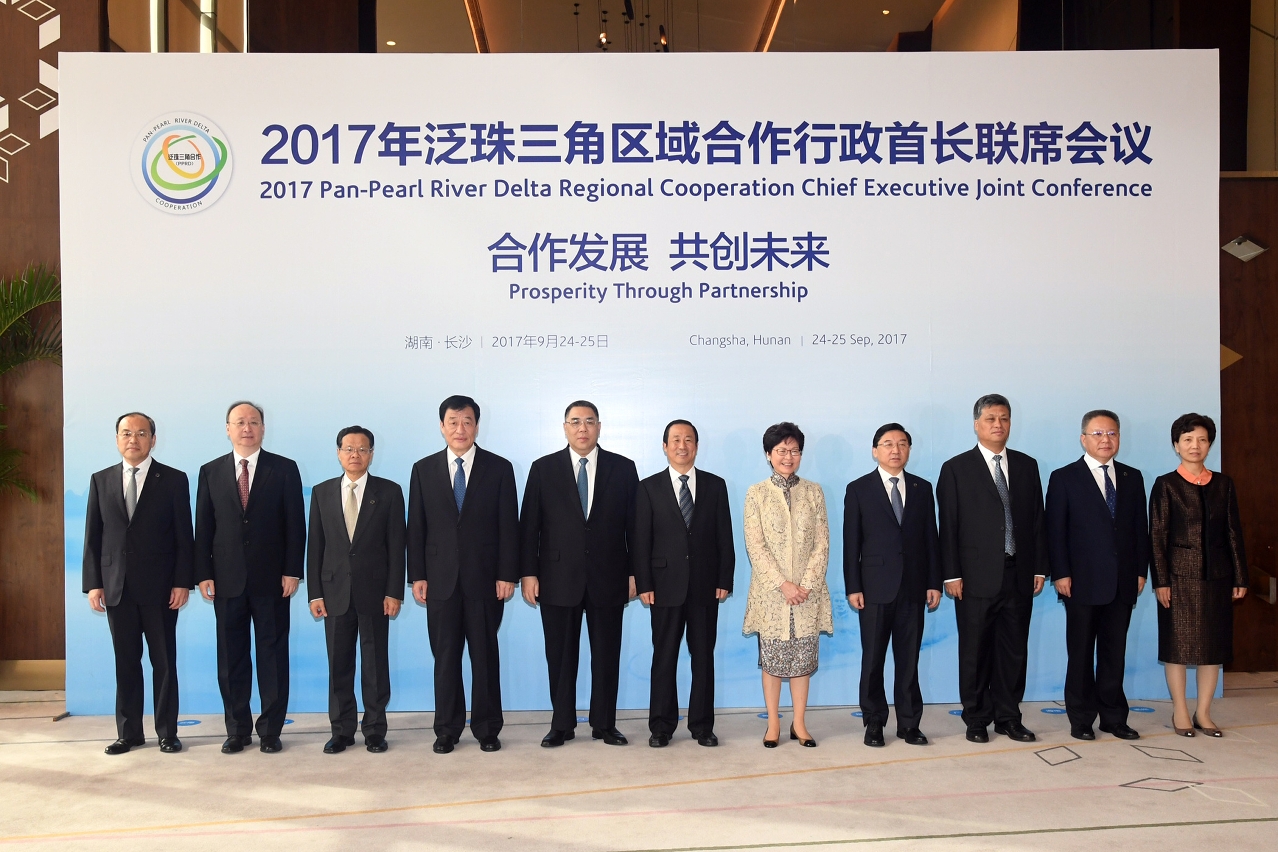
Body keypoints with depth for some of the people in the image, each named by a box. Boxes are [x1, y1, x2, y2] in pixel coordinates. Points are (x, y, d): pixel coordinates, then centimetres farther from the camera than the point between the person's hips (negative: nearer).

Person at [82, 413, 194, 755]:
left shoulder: (174, 480, 1)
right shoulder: (101, 480, 10)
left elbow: (184, 537, -2)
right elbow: (92, 537, 8)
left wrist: (183, 582, -8)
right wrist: (93, 583, 1)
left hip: (160, 588, -2)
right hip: (116, 588, 3)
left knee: (164, 662, 4)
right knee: (126, 662, 8)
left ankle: (167, 732, 12)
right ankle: (129, 732, 18)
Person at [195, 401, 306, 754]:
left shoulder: (285, 469, 1)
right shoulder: (210, 472, 7)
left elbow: (295, 524, -1)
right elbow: (203, 527, 6)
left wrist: (292, 571, -7)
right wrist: (204, 574, -2)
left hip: (271, 578, -2)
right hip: (227, 579, 2)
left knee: (272, 655, 4)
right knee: (231, 658, 7)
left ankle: (270, 729, 13)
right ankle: (237, 729, 18)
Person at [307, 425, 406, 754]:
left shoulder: (389, 492, 0)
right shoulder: (322, 492, 7)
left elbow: (396, 545, -2)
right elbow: (315, 545, 6)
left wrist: (394, 592, -8)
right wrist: (315, 593, 0)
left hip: (374, 592, -2)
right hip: (335, 592, 2)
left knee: (376, 664, 5)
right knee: (339, 665, 7)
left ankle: (375, 730, 16)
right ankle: (342, 730, 19)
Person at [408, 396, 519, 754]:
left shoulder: (499, 468, 1)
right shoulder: (424, 469, 6)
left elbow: (508, 526, -1)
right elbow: (416, 527, 5)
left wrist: (508, 575, -7)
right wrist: (417, 576, -1)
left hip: (485, 578, -1)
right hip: (441, 578, 1)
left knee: (485, 655, 6)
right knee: (445, 657, 6)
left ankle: (487, 729, 17)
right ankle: (447, 730, 17)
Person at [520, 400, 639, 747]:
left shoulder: (623, 468, 4)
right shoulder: (543, 468, 3)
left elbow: (634, 524, 3)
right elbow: (529, 525, 2)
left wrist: (634, 572, 0)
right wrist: (528, 573, -4)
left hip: (608, 577, 0)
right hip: (558, 578, 0)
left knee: (606, 655, 8)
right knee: (560, 655, 7)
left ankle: (604, 724, 20)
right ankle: (562, 725, 20)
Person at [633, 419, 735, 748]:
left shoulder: (715, 485, 7)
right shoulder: (649, 487, 3)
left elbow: (724, 537, 5)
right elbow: (640, 541, 0)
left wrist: (725, 580, -1)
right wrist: (643, 584, -7)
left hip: (705, 585, 1)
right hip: (666, 585, -1)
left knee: (704, 656, 7)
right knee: (664, 657, 5)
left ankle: (702, 725, 17)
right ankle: (661, 726, 15)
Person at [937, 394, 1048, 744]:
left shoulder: (1027, 465, 11)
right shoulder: (956, 468, -1)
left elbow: (1037, 519, 10)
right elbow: (948, 526, -4)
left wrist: (1040, 568, 5)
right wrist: (952, 574, -9)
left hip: (1019, 574, 3)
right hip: (977, 576, -3)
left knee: (1014, 650, 8)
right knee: (975, 651, 4)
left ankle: (1008, 717, 21)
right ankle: (977, 719, 16)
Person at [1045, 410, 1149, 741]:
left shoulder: (1132, 477, 11)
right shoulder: (1064, 478, -1)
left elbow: (1140, 527, 11)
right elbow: (1055, 530, -5)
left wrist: (1141, 571, 5)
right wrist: (1061, 574, -11)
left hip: (1122, 582, 4)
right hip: (1083, 582, -3)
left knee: (1114, 652, 9)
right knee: (1081, 653, 5)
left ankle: (1113, 717, 19)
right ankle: (1081, 719, 13)